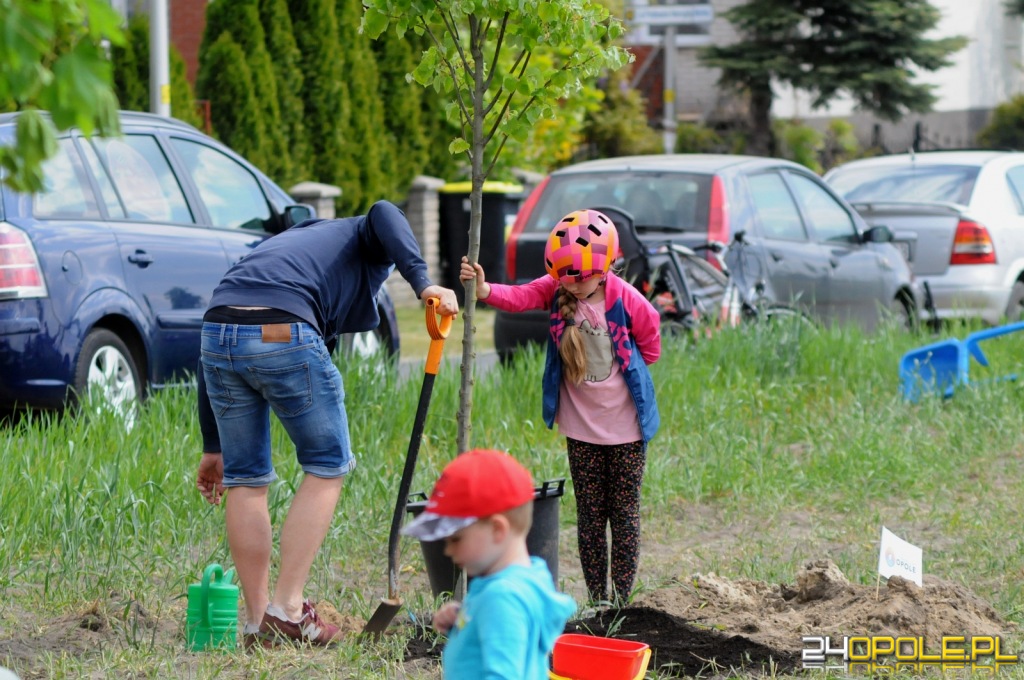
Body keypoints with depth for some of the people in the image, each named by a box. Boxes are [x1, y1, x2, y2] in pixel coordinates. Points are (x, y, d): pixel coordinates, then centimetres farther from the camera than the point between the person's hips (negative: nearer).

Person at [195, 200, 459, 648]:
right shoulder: (368, 246, 28)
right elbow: (383, 213, -1)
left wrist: (213, 447, 31)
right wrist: (423, 283, -11)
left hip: (217, 328, 5)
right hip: (284, 337, -5)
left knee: (244, 480, 15)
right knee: (327, 467, 12)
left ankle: (258, 624, 18)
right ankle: (287, 607, 6)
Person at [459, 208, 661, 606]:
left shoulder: (629, 302, -15)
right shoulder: (555, 290, -8)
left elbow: (650, 350, 0)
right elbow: (518, 298, -24)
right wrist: (483, 289, -42)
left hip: (625, 427, -3)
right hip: (580, 427, 3)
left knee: (624, 513, 3)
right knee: (589, 514, 8)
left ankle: (620, 600, 9)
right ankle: (596, 600, 14)